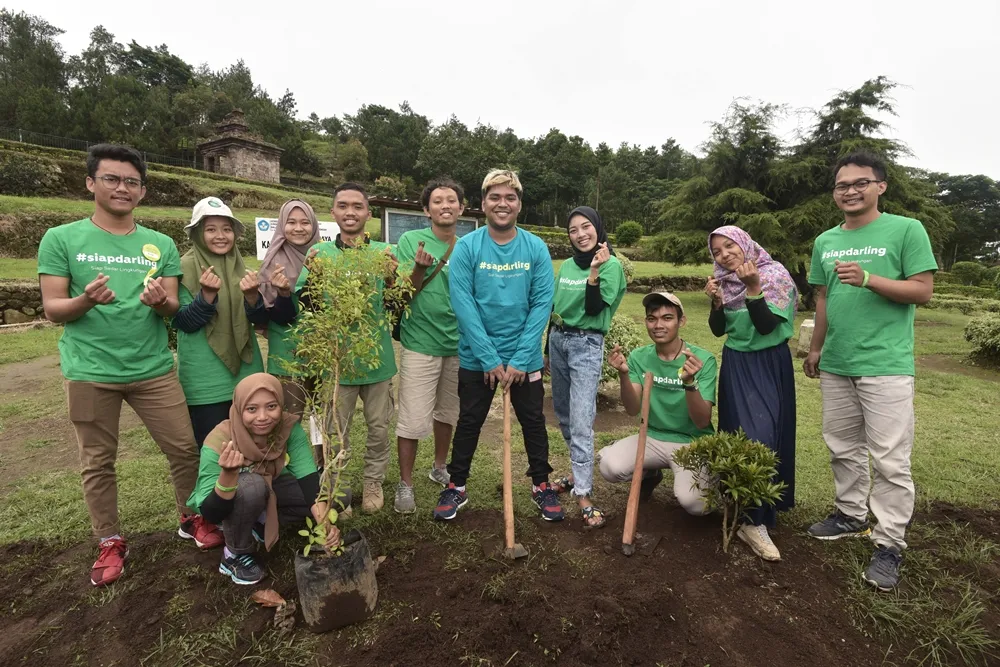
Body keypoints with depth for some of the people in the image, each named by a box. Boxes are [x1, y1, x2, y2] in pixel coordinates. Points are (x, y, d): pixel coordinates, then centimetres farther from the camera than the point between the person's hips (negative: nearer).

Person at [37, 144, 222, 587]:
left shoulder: (161, 245, 6)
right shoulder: (61, 239, 0)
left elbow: (173, 309, 3)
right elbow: (53, 310, -3)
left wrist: (159, 301, -20)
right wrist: (86, 300, -24)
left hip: (153, 369, 2)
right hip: (90, 371, -1)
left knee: (185, 449, 5)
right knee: (97, 464, 9)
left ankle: (192, 519, 27)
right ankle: (110, 543, 27)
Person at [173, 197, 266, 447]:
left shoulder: (241, 268, 8)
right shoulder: (185, 268, -6)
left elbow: (261, 319, 2)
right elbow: (184, 323, -11)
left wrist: (252, 296, -18)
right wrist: (208, 294, -26)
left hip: (246, 373, 5)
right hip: (205, 379, -4)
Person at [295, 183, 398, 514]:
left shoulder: (384, 251, 0)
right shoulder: (320, 252, 1)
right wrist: (309, 276, -26)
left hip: (377, 356, 1)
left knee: (379, 427, 13)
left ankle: (373, 482, 34)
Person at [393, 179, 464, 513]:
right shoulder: (410, 241, -4)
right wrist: (420, 268, -24)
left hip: (457, 344, 4)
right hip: (421, 344, -4)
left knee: (446, 413, 17)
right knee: (414, 420, -3)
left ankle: (440, 468, 37)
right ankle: (405, 484, 15)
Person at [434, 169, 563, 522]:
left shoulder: (536, 248, -4)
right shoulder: (466, 247, -8)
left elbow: (542, 304, -8)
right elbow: (463, 305, -13)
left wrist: (519, 360, -13)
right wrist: (490, 360, -16)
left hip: (525, 358, 1)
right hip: (477, 359, -1)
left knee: (533, 422, 13)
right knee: (469, 422, 13)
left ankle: (541, 485, 33)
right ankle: (456, 487, 31)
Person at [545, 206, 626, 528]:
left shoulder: (611, 265, -7)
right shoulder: (566, 266, 10)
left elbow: (594, 308, -16)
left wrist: (594, 271, -26)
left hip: (587, 346, -7)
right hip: (558, 341, 7)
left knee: (581, 423, -11)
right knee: (564, 417, 15)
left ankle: (584, 496, -5)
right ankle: (580, 473, 32)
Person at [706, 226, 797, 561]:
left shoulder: (775, 275, -12)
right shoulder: (724, 281, 2)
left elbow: (766, 325, -21)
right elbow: (718, 330, 4)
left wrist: (753, 286, -30)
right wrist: (716, 301, -12)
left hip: (769, 364, -4)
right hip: (736, 364, 4)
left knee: (763, 435, -7)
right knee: (739, 432, 2)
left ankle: (756, 519, 3)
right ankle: (744, 506, 12)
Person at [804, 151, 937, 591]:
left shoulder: (907, 230, -4)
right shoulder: (825, 242, 11)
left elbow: (923, 291, -8)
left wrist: (867, 279, -21)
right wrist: (815, 349, 17)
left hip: (886, 366, -5)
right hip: (835, 365, 6)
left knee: (890, 460, -1)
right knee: (843, 448, 16)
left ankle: (890, 544, 11)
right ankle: (851, 515, 32)